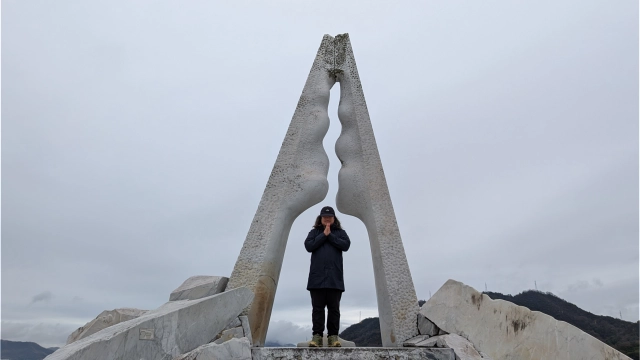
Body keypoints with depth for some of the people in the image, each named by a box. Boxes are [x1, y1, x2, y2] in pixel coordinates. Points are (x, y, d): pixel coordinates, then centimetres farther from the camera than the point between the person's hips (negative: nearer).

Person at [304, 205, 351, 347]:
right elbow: (308, 246, -3)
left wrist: (330, 235, -6)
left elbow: (345, 245, -4)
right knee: (318, 308, 1)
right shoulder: (314, 232, 14)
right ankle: (317, 336, 5)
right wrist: (323, 235, -6)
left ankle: (333, 336, 7)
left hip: (335, 277, 0)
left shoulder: (340, 232, 14)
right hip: (317, 277, 0)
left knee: (334, 308, 2)